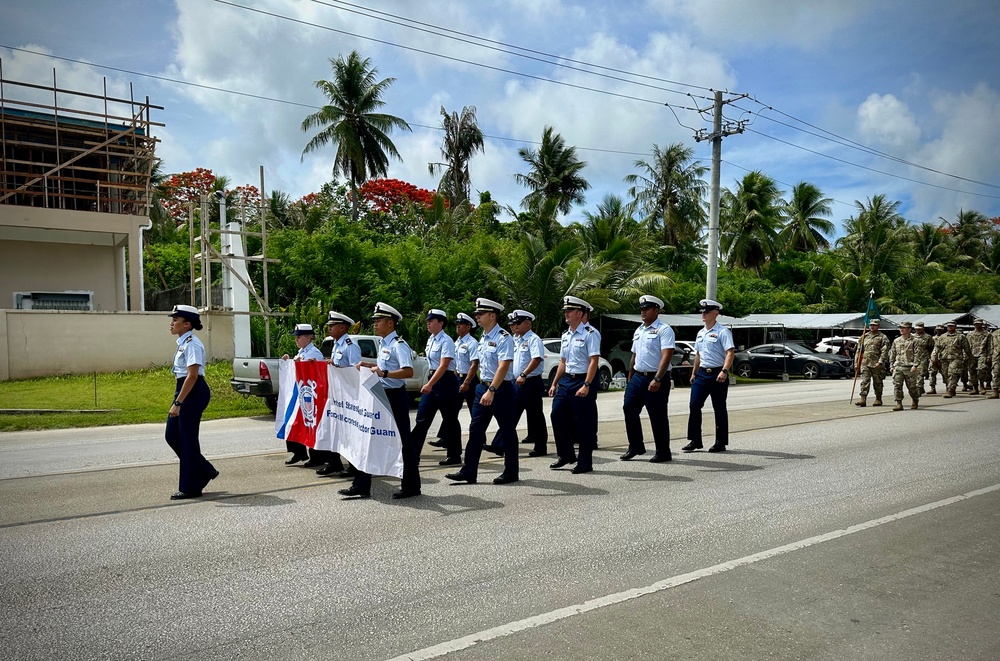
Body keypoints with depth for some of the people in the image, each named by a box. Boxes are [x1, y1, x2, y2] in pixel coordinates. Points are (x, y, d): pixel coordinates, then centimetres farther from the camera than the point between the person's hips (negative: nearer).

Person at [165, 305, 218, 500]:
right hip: (184, 391, 10)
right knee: (172, 435, 12)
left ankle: (190, 487, 11)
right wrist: (177, 400, 20)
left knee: (187, 439, -1)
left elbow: (192, 375, -22)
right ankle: (205, 471, 24)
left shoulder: (192, 344, -16)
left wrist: (178, 402, -24)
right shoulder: (182, 343, 14)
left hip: (193, 393, -10)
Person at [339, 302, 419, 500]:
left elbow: (408, 371, -27)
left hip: (395, 397, -9)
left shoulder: (398, 344, -15)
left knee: (403, 441, 1)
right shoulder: (383, 344, 13)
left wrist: (384, 373, -34)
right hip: (381, 396, 9)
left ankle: (411, 486, 14)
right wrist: (369, 365, 17)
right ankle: (361, 486, 16)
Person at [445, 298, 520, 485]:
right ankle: (469, 471, 10)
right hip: (483, 386, 8)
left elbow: (503, 367, -24)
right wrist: (485, 388, 16)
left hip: (501, 389, -8)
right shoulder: (483, 338, 10)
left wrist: (492, 390, -31)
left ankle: (511, 473, 16)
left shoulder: (503, 338, -15)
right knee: (475, 429, 6)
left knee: (508, 432, 4)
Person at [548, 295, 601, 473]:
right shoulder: (565, 335, 15)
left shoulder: (590, 334, -11)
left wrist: (586, 385, -25)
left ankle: (585, 462, 11)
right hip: (566, 380, 8)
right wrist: (554, 384, 18)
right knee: (557, 416, 6)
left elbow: (594, 361, -18)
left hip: (582, 381, -8)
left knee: (584, 423, -1)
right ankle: (566, 455, 22)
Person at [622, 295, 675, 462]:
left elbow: (666, 356, -19)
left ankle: (663, 453, 14)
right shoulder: (638, 331, 15)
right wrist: (630, 378, 19)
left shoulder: (664, 330, -9)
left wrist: (657, 379, -27)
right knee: (629, 409, 4)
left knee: (658, 417, 1)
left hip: (656, 379, -7)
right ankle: (635, 447, 18)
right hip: (638, 376, 7)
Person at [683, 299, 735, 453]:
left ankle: (721, 443, 14)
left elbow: (730, 352, -17)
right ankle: (695, 441, 7)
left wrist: (724, 371, -28)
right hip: (702, 373, 7)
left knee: (719, 409, 4)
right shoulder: (700, 333, 15)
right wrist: (693, 373, 21)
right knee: (694, 406, 0)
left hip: (717, 374, -7)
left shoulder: (722, 332, -9)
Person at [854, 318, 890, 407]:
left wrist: (880, 362, -19)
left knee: (877, 382, 7)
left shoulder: (882, 337, 1)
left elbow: (885, 351, -8)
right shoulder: (865, 336, 15)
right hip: (865, 363, 3)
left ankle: (878, 399, 18)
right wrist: (857, 362, 11)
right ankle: (863, 399, -11)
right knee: (864, 381, -6)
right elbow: (859, 350, 17)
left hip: (877, 364, -3)